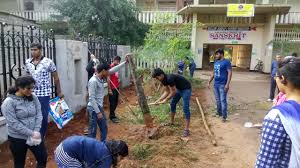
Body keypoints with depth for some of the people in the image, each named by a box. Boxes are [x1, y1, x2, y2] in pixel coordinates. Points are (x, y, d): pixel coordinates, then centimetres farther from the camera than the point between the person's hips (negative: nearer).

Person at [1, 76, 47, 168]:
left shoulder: (33, 98, -3)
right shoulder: (9, 102, -16)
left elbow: (39, 115, -2)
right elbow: (14, 123, -20)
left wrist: (36, 131, -15)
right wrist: (31, 133, -22)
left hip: (35, 135, 4)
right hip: (17, 139, -4)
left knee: (43, 157, 12)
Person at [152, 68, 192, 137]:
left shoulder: (170, 78, -32)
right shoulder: (163, 80, -5)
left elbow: (173, 91, -25)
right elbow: (167, 91, 1)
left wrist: (166, 100, -15)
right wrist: (159, 100, -7)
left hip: (186, 89, -9)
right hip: (178, 89, 9)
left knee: (185, 108, -14)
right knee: (172, 104, 14)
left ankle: (186, 129, -12)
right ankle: (171, 122, 30)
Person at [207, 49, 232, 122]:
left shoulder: (226, 62, -8)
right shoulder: (216, 62, 13)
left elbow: (230, 73, -13)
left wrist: (227, 84, -20)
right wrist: (209, 82, 17)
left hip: (222, 85, -7)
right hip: (216, 84, 7)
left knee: (223, 100, -4)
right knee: (218, 100, 14)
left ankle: (224, 116, 4)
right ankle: (219, 113, 28)